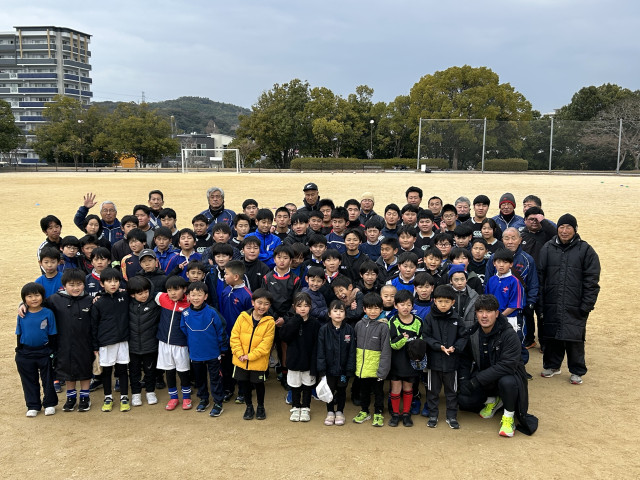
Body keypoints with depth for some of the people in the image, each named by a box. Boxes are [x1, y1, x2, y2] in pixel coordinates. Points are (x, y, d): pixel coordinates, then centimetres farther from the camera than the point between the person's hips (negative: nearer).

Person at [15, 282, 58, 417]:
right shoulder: (22, 315, -3)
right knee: (29, 381, 13)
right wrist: (19, 351, 5)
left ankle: (49, 404, 24)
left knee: (48, 380, 9)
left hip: (44, 353, -2)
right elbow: (19, 334, 7)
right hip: (25, 354, 2)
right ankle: (33, 406, 26)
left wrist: (51, 351, -4)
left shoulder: (48, 313, -9)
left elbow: (52, 335, -3)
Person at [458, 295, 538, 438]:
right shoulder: (472, 333, -6)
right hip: (483, 378, 5)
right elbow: (465, 360, 5)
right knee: (463, 400, -15)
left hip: (508, 375, -5)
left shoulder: (509, 335, -22)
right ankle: (492, 400, 17)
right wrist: (464, 381, -13)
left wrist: (477, 380, -32)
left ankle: (508, 416, -8)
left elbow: (507, 365, -31)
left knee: (507, 382, -39)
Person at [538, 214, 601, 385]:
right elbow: (541, 276, 6)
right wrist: (540, 302, 1)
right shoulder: (548, 248, 5)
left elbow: (591, 281, -3)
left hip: (574, 307, -2)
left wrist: (586, 305, -8)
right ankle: (552, 365, 30)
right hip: (551, 306, 2)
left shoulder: (585, 250, -2)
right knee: (551, 337, 11)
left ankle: (577, 371, 20)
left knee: (575, 338, 3)